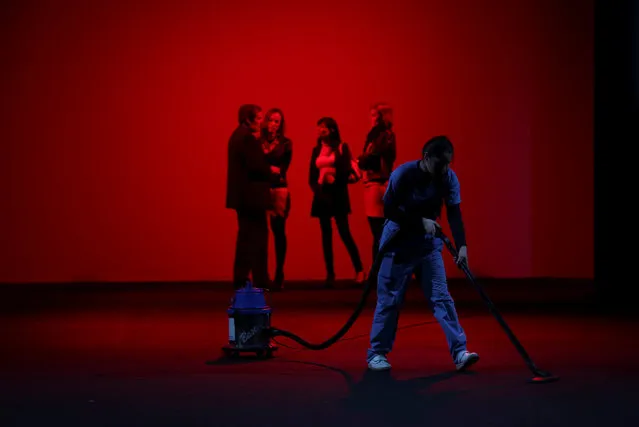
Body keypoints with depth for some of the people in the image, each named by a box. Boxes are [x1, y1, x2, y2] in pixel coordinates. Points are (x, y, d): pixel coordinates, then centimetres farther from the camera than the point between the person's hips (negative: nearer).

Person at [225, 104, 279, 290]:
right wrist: (272, 170, -5)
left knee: (247, 236, 15)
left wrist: (267, 167, 6)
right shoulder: (248, 137, -16)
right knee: (258, 237, -5)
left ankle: (240, 278, 17)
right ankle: (260, 281, -3)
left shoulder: (237, 135, 15)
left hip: (243, 194, 10)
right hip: (251, 194, -10)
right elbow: (256, 166, -22)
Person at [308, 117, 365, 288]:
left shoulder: (342, 147, 0)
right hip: (322, 196, 4)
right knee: (326, 235, 2)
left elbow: (346, 171, -7)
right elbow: (311, 175, 9)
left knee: (344, 233, -10)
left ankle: (359, 270, -2)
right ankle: (330, 274, 4)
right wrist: (317, 188, -5)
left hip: (338, 196, -4)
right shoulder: (316, 150, 12)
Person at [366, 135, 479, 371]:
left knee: (441, 297, -3)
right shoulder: (403, 174, -19)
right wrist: (421, 222, -23)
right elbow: (389, 210, -17)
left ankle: (459, 352, -5)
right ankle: (376, 353, 15)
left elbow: (454, 213, -13)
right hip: (398, 244, -3)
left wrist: (461, 245, -25)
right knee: (389, 300, 2)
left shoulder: (448, 178, -8)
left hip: (429, 244, 3)